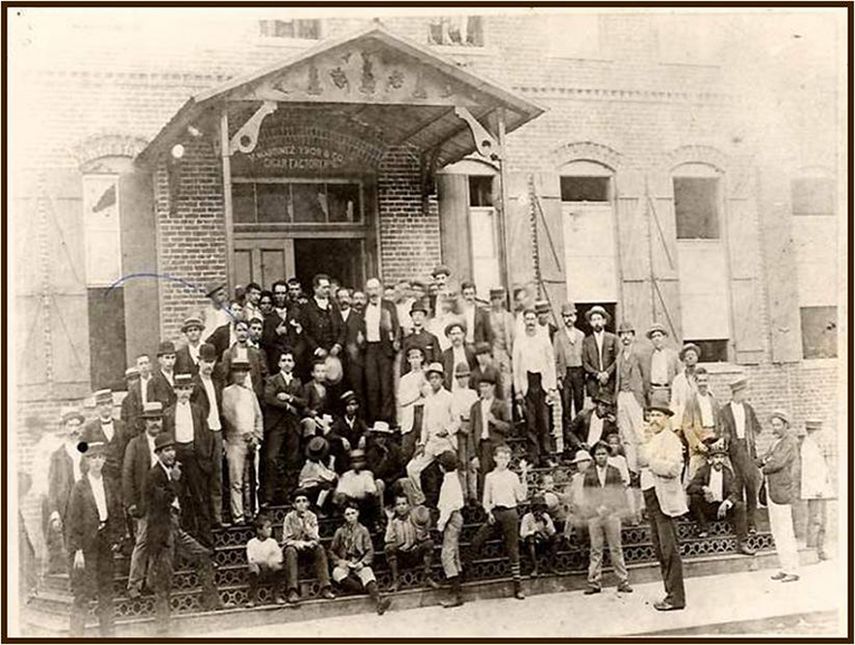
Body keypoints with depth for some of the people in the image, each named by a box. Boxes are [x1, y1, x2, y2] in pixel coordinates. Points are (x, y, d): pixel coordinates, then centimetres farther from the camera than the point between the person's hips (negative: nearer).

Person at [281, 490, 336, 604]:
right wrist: (298, 543, -27)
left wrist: (306, 523, -22)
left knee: (320, 548, -29)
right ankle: (292, 591, -43)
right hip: (294, 547, -2)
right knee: (290, 551, -36)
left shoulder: (312, 517, 1)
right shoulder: (289, 517, -4)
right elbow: (286, 540, -7)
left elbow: (316, 539, -8)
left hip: (308, 549, 2)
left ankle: (325, 588, -32)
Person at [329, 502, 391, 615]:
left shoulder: (363, 530, 15)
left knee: (367, 572, -35)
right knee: (337, 574, -36)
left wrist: (362, 562, -12)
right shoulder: (340, 531, 15)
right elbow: (332, 551, 13)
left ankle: (379, 601, -58)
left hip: (359, 564, 0)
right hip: (343, 564, 1)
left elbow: (370, 551, 8)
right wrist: (339, 561, -8)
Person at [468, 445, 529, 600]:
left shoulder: (513, 476, 7)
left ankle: (518, 586, 4)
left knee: (513, 549, 1)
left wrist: (524, 477, -6)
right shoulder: (490, 477, 8)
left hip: (510, 513, -1)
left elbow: (521, 497, -1)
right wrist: (489, 513, -7)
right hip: (495, 512, 1)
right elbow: (486, 499, 9)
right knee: (476, 542, -12)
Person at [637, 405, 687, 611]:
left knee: (669, 548, -6)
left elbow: (674, 468, -20)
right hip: (650, 495, 9)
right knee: (659, 548, 11)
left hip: (663, 498, -9)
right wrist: (645, 443, -2)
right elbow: (640, 462, 10)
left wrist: (651, 461, -14)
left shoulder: (670, 439, -9)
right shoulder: (651, 438, 18)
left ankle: (676, 597, -1)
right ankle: (671, 592, 19)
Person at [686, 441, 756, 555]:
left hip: (723, 507, 1)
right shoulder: (703, 471, -1)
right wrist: (703, 489, -33)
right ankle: (703, 528, -9)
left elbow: (735, 493, -7)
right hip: (707, 507, -1)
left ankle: (742, 543, -23)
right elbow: (690, 488, -12)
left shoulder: (728, 473, 3)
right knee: (694, 497, -29)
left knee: (739, 506, -25)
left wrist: (726, 503, -28)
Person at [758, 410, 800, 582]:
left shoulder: (790, 442, -11)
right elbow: (762, 460, 19)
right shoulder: (776, 442, 17)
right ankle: (785, 568, 20)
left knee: (785, 533, -6)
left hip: (781, 491, -10)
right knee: (776, 532, 13)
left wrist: (764, 469, -3)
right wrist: (763, 460, -4)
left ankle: (792, 571, -1)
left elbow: (778, 463, -21)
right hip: (771, 489, 10)